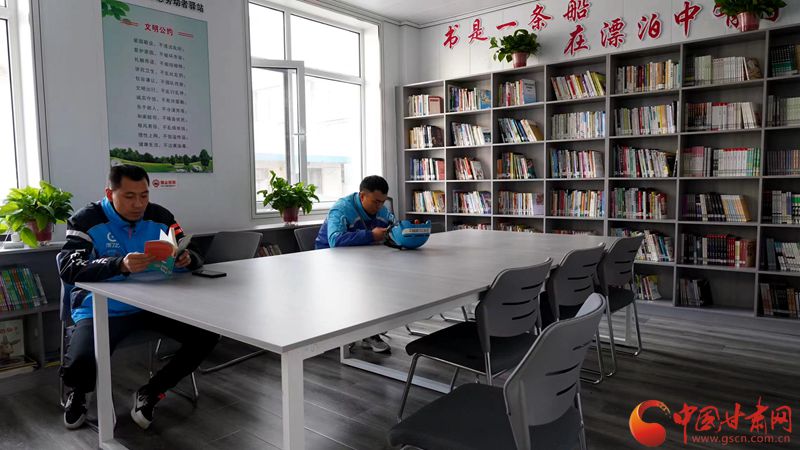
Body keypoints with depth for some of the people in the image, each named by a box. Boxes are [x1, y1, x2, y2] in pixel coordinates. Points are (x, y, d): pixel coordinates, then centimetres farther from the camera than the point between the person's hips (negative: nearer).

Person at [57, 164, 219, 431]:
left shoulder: (160, 216, 2)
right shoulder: (87, 220, -9)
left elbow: (194, 255, 3)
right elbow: (68, 268, -23)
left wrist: (186, 259, -24)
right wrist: (121, 265, -40)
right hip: (101, 310, -3)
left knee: (206, 335, -14)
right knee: (80, 365, -30)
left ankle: (150, 394, 5)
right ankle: (78, 393, 12)